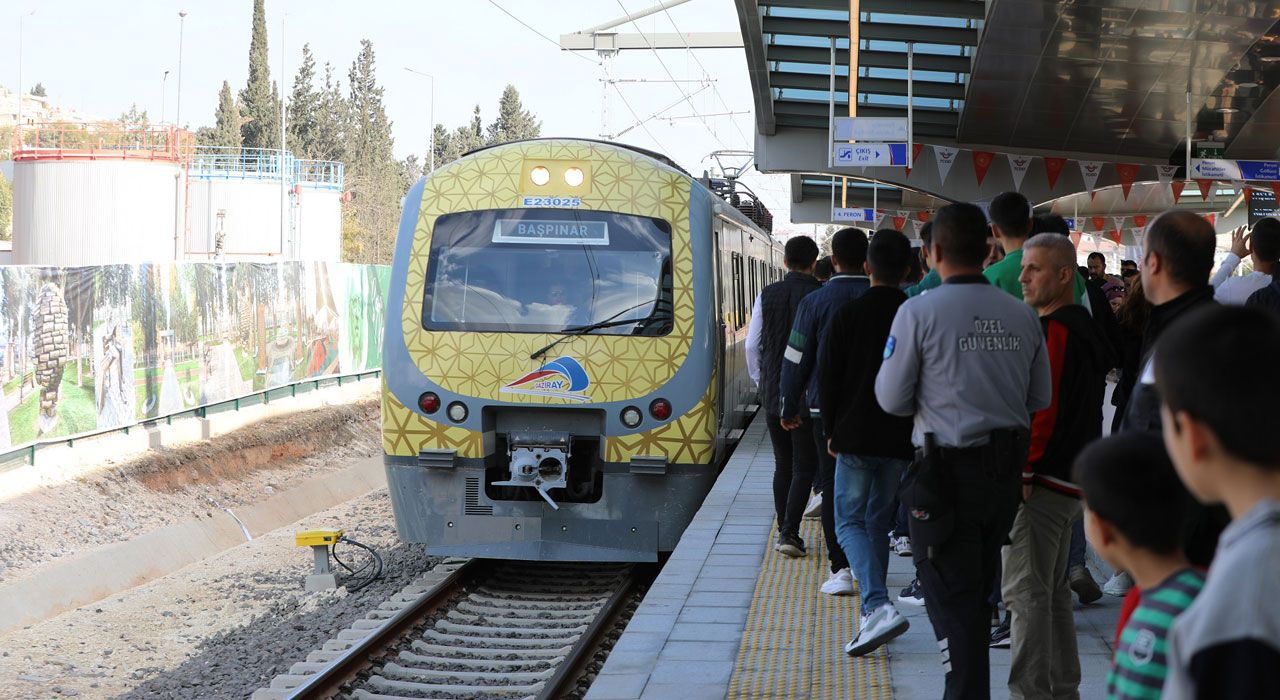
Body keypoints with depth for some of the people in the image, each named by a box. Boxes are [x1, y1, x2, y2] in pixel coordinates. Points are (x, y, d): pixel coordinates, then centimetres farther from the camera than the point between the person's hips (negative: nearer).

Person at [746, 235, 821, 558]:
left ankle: (784, 531, 17)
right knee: (804, 466, 1)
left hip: (773, 392, 4)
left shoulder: (767, 295, 1)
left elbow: (753, 344, 5)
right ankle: (790, 532, -10)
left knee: (782, 464, 14)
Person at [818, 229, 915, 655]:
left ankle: (878, 607, -19)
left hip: (856, 438, -3)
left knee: (849, 521, 2)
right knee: (880, 522, 16)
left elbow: (827, 380, -5)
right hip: (901, 440, 3)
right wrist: (915, 432, 15)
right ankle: (873, 614, 18)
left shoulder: (847, 315, -7)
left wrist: (833, 432, 7)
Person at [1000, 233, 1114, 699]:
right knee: (1053, 591, 17)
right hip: (1069, 478, 11)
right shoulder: (1084, 328, 17)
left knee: (1025, 592, -9)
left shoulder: (1055, 330, -16)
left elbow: (1045, 410, -22)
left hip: (1042, 481, -11)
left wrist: (1024, 471, -19)